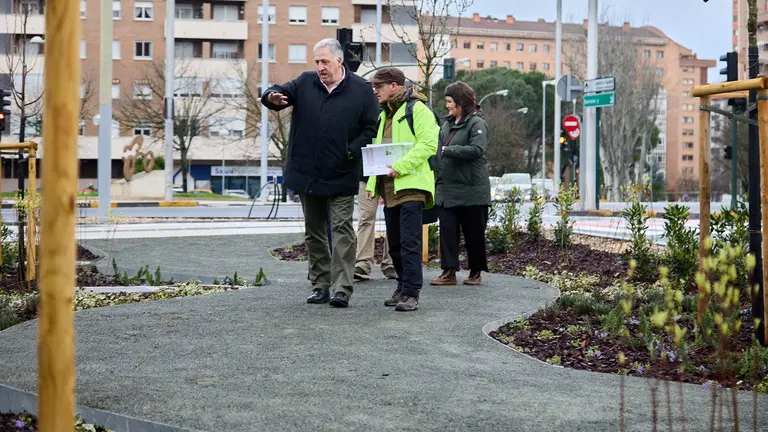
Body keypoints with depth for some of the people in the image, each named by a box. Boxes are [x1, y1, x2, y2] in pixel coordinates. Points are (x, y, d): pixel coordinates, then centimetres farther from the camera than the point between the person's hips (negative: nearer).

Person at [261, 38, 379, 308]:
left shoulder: (361, 90, -2)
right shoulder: (305, 83, 7)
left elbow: (372, 128, -1)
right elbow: (282, 92, 2)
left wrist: (351, 152, -13)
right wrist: (273, 97, -23)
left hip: (341, 177, -4)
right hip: (306, 175, 4)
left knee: (342, 230, -8)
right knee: (314, 232, 11)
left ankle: (342, 288, -7)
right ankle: (320, 285, 20)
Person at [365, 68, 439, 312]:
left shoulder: (417, 108, -6)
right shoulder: (384, 115, 22)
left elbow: (428, 144, -17)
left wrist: (401, 166, -21)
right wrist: (372, 182, 14)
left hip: (410, 186, -9)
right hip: (389, 188, 9)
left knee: (409, 242, -10)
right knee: (394, 244, 12)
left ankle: (411, 294, -9)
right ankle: (403, 288, 22)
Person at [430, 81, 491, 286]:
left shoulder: (476, 123, -8)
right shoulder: (447, 125, 14)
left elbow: (477, 150, -21)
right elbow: (439, 153, 17)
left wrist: (449, 150, -20)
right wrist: (438, 180, 5)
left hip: (471, 190, -6)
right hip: (448, 189, 6)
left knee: (474, 233, 5)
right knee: (447, 230, 0)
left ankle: (476, 272, 17)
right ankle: (449, 271, 2)